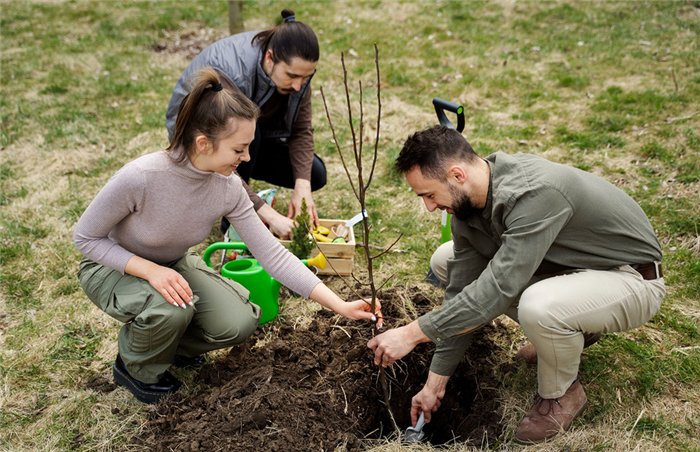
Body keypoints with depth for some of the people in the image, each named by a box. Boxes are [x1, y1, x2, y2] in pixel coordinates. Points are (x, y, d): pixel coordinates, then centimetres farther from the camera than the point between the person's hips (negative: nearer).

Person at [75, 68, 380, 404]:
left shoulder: (228, 188, -21)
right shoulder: (139, 178, -36)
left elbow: (272, 253, -15)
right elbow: (85, 237, -21)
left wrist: (340, 306, -18)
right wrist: (150, 269, -35)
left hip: (173, 264, 4)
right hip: (112, 266, -4)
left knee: (239, 322, -17)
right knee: (171, 308, -35)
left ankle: (168, 344, 15)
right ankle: (137, 368, 0)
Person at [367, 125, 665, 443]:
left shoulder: (535, 193, -36)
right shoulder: (465, 202, -9)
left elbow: (498, 289, -38)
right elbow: (461, 290, -4)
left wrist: (413, 333, -33)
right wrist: (435, 383, -2)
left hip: (632, 278, -8)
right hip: (565, 263, 8)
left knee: (538, 307, -40)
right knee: (447, 261, 2)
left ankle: (562, 393, -5)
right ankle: (564, 334, 11)